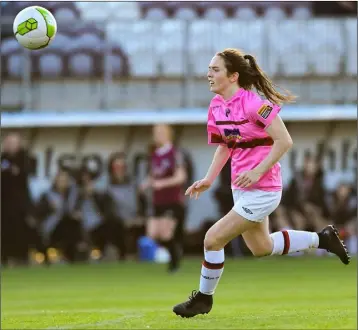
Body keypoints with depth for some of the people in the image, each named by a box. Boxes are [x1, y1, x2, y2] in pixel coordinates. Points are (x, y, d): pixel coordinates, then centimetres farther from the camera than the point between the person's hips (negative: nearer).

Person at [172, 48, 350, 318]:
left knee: (213, 239, -9)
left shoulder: (252, 103, -23)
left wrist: (257, 172, -26)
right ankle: (322, 239, 37)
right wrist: (209, 179, 6)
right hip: (241, 187, 9)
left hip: (261, 189, -9)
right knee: (261, 248, 22)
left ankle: (203, 298, 12)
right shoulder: (217, 106, 2)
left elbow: (284, 141, -22)